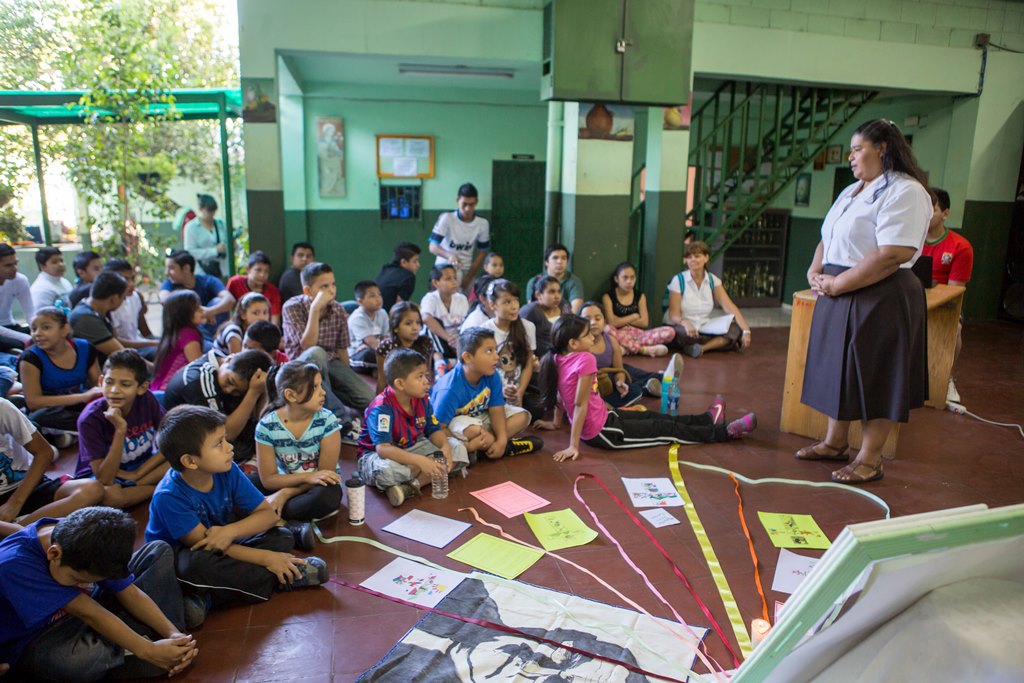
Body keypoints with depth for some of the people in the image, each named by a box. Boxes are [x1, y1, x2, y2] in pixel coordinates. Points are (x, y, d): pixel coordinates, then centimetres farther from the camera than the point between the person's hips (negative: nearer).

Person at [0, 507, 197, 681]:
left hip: (76, 617, 6)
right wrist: (147, 650, -32)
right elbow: (87, 612, -33)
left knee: (159, 552, -2)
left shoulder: (86, 544, -16)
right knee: (80, 658, -42)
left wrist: (173, 633, -25)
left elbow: (129, 592, -12)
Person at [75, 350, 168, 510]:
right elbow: (104, 480, -29)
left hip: (142, 466, 3)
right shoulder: (90, 419, -25)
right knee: (108, 494, -39)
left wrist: (137, 473, -19)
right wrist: (120, 430, -37)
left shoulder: (146, 400, -16)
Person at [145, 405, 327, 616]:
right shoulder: (168, 496, -27)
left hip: (225, 546, 6)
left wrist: (230, 531, -30)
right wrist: (265, 558, -30)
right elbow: (204, 546, -26)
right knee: (200, 563, -39)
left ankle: (209, 598, -24)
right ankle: (285, 578, -23)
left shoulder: (227, 471, -12)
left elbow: (269, 514, -9)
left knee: (283, 537, -12)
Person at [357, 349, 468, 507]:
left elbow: (434, 431, 2)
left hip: (412, 448, 7)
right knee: (386, 470, -44)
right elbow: (383, 448, -36)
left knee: (458, 449, -9)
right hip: (377, 455, -7)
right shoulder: (381, 408, -26)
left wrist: (445, 446, -23)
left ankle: (413, 485, -25)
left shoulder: (422, 400, -4)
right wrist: (420, 461, -46)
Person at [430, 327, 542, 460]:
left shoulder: (492, 376, -15)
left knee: (522, 416, -4)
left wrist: (502, 439, -26)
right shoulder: (450, 389, -32)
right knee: (475, 431, -38)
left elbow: (496, 409, -10)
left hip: (480, 416, 7)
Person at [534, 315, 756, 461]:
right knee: (667, 428, 4)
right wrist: (573, 446, -25)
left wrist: (556, 423, 22)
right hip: (603, 433, -9)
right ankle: (725, 431, 19)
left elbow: (559, 396, 9)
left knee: (651, 416, 21)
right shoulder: (585, 359, -27)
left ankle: (709, 419, 37)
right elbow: (580, 404, -27)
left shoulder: (558, 359, -3)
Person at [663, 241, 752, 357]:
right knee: (682, 332, -40)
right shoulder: (678, 280, -7)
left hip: (705, 329, 4)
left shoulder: (713, 281, 4)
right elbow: (673, 314, -12)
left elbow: (730, 307, -5)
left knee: (736, 329, -20)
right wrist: (685, 322, -36)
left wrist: (746, 330, -19)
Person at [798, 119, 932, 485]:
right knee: (840, 369, 15)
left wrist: (836, 283, -20)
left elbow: (891, 256, -24)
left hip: (881, 300, -9)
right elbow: (828, 240, 21)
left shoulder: (905, 192, -14)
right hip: (839, 299, 9)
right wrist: (815, 271, 1)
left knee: (874, 377, 0)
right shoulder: (852, 191, 16)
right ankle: (835, 442, 29)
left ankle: (870, 459, 12)